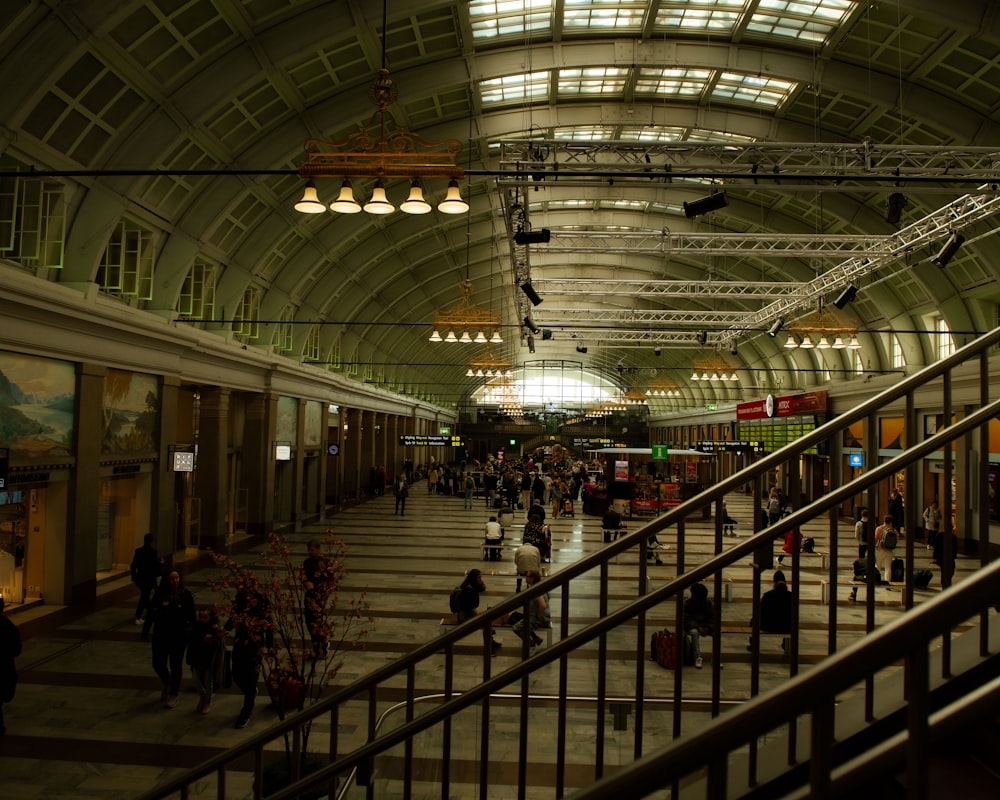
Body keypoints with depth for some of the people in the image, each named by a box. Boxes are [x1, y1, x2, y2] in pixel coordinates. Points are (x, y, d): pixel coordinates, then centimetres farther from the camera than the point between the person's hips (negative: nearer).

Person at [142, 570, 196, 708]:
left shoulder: (185, 595, -7)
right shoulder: (160, 595, -3)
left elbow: (191, 616, -4)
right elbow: (151, 613, 4)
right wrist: (145, 630, 2)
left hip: (179, 636, -2)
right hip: (161, 635, 2)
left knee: (175, 666, 5)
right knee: (158, 664, 7)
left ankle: (173, 696, 19)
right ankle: (167, 684, 38)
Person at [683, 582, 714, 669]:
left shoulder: (708, 603, 2)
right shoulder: (686, 603, -7)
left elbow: (712, 616, 1)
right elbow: (687, 620, -14)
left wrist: (708, 627, -17)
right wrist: (698, 627, -27)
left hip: (705, 627, 3)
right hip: (692, 627, -3)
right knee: (694, 632, -39)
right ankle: (697, 657, -35)